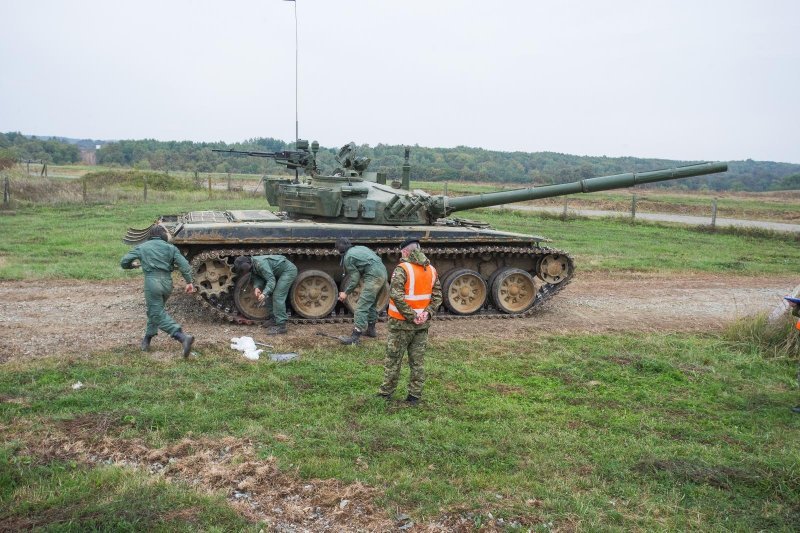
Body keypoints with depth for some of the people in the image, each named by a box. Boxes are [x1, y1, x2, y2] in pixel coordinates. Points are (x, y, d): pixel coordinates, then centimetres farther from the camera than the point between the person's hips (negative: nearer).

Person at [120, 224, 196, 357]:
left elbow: (124, 262, 11)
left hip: (152, 281, -3)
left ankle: (183, 337, -23)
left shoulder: (142, 247, 12)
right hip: (167, 282, 3)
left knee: (158, 314, -6)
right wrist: (189, 282, -3)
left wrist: (133, 265, 33)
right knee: (155, 311, 23)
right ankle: (147, 340, 30)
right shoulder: (170, 248, 12)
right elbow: (184, 264, -2)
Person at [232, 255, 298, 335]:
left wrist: (264, 293, -41)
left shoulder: (260, 264, -31)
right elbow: (257, 278, -4)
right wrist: (256, 287, -25)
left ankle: (281, 326, -15)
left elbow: (271, 280, -31)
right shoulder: (252, 265, -2)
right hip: (280, 272, 10)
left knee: (278, 297, -15)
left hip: (289, 270, -10)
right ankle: (275, 319, 22)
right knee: (270, 293, 11)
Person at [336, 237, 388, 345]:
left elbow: (355, 278, -4)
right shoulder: (360, 248, 24)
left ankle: (355, 336, -14)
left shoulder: (348, 257, 0)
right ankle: (371, 329, 34)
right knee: (372, 303, 23)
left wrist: (346, 292, 6)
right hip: (383, 272, 9)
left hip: (373, 276, -9)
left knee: (362, 306, -10)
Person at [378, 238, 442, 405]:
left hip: (401, 323, -5)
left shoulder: (402, 269, -15)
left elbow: (397, 296, -24)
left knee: (393, 359, 8)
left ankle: (386, 393, 17)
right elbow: (437, 296, 4)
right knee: (417, 361, 13)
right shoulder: (432, 270, 6)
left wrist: (411, 316, -19)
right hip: (423, 323, 5)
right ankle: (415, 396, 17)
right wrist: (428, 313, -7)